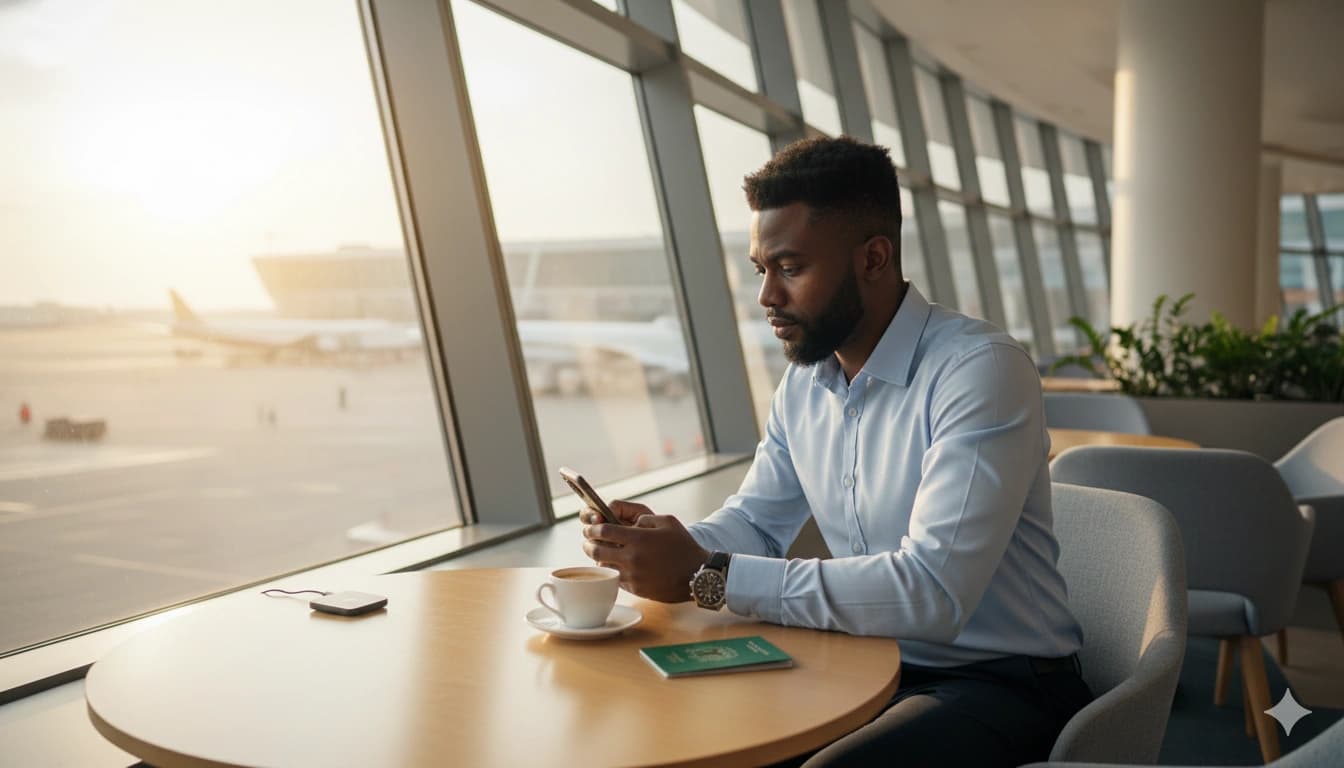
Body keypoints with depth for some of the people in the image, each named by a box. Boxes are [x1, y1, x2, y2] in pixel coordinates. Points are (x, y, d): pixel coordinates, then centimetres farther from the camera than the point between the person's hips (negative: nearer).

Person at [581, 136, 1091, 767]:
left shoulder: (981, 370, -20)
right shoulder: (804, 380, 6)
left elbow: (933, 590, -30)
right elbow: (755, 522, 15)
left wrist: (707, 575, -29)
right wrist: (670, 543, -9)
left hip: (997, 684, -6)